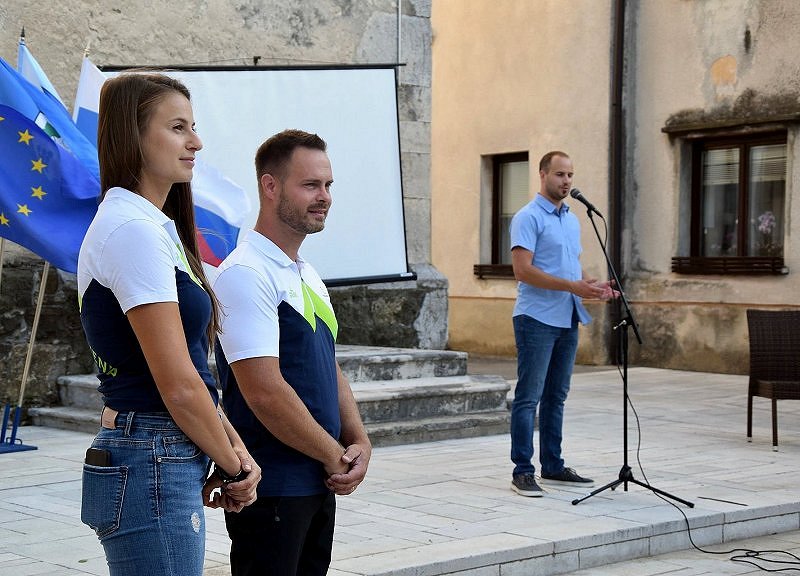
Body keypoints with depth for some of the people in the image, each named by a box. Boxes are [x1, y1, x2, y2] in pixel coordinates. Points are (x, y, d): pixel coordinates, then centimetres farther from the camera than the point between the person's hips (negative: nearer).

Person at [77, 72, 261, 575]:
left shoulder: (155, 226, 16)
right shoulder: (134, 231, -15)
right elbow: (178, 385, -18)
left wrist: (234, 448, 4)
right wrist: (233, 463, -5)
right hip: (152, 466, -10)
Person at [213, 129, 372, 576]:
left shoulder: (310, 278, 13)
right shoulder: (246, 274, -16)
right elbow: (265, 392, -22)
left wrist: (359, 443, 1)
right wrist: (335, 456, -11)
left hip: (320, 484, 9)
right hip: (272, 486, -9)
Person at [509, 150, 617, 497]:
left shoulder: (572, 220, 17)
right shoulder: (528, 217, -10)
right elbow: (522, 270, -19)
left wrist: (593, 287, 4)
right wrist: (572, 286, -22)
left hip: (567, 321, 8)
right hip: (537, 319, -8)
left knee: (556, 397, 13)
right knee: (528, 397, -5)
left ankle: (553, 466, 20)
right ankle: (522, 471, -3)